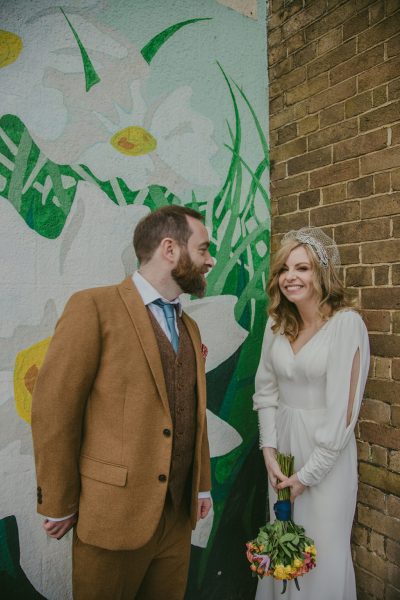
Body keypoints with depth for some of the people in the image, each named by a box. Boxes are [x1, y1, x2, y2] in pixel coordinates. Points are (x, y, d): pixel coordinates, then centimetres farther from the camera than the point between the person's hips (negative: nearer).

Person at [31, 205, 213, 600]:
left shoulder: (189, 327, 10)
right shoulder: (93, 307, -13)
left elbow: (194, 414, 13)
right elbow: (52, 411, -14)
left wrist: (202, 485, 14)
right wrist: (58, 506, -10)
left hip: (179, 514, 6)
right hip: (113, 515, -6)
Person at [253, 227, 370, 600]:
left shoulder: (347, 323, -17)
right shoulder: (278, 322, 1)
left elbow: (343, 408, -18)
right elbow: (265, 390, 5)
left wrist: (307, 474, -13)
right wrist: (269, 450, -3)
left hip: (326, 452, -5)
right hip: (282, 443, 5)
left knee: (323, 552, 11)